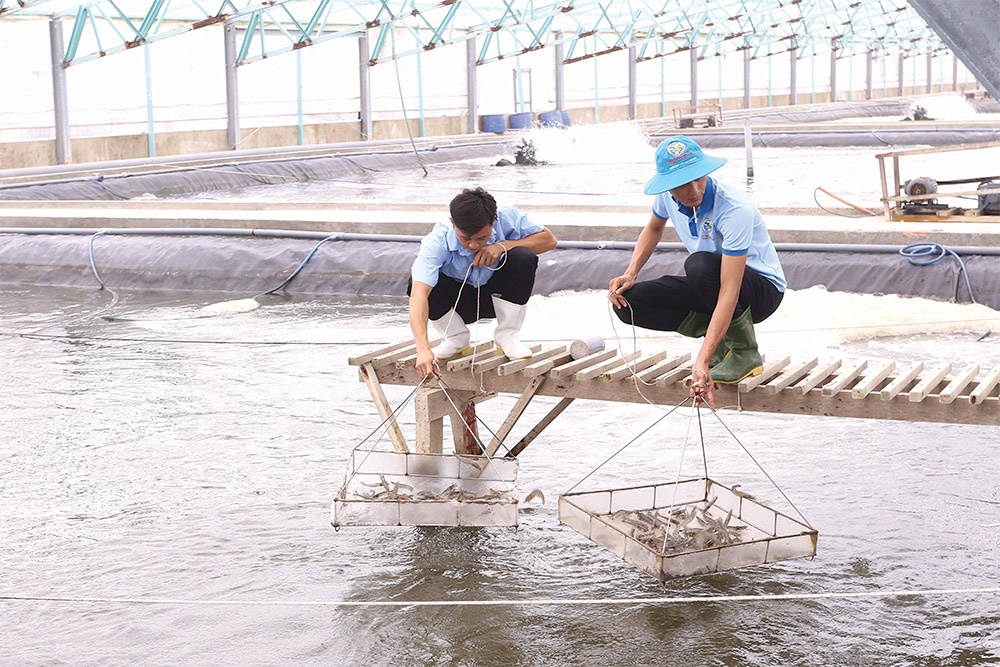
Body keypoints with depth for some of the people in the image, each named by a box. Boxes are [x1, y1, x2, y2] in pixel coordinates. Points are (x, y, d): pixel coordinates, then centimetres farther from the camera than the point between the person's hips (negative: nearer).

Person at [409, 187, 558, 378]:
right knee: (417, 280, -32)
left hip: (496, 296, 1)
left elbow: (549, 240, -15)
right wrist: (423, 349, -59)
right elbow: (418, 294, -45)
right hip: (457, 300, -1)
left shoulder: (506, 218, -25)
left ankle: (507, 335, -11)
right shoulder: (437, 242, -32)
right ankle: (456, 338, -4)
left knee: (523, 258, -30)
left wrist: (503, 246, -30)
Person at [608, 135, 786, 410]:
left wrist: (702, 362, -46)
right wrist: (631, 272, -5)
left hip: (762, 289, -6)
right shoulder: (667, 196, -12)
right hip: (710, 284, 7)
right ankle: (722, 336, 0)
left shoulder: (735, 209, -33)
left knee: (700, 265, -39)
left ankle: (746, 352, -18)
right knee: (627, 302, -15)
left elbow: (729, 292, -39)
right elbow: (654, 228, 14)